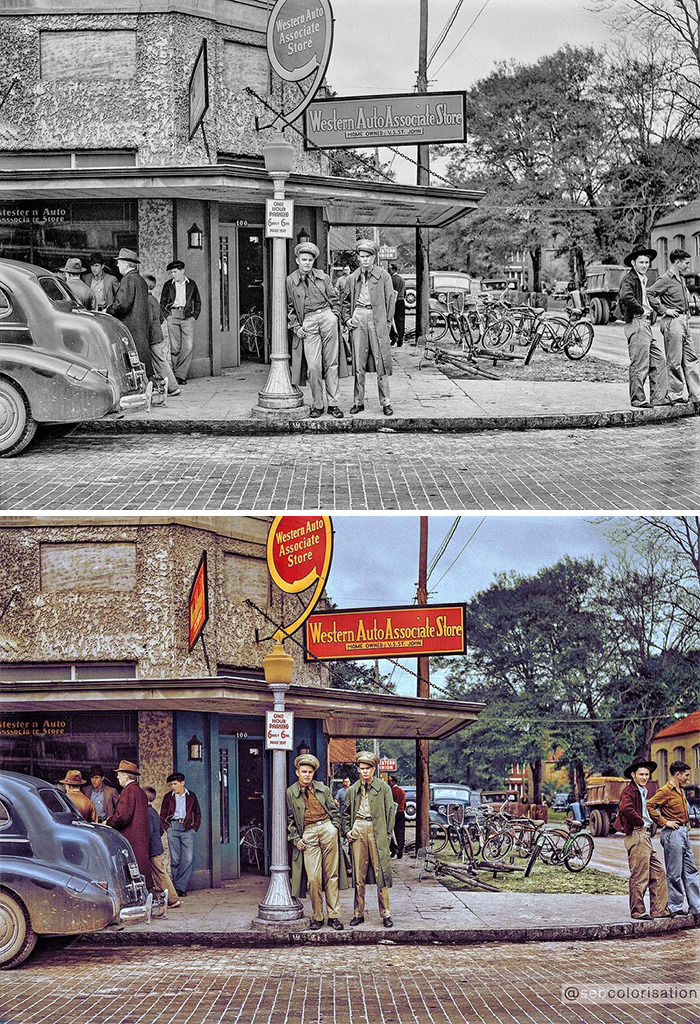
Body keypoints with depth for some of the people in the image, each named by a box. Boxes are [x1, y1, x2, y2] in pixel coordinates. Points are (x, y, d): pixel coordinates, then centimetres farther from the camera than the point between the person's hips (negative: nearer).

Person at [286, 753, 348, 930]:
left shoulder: (323, 789, 12)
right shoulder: (290, 793, 8)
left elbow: (334, 811, 17)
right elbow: (289, 819, 12)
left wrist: (335, 829, 4)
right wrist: (295, 839, 3)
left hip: (327, 829, 1)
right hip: (308, 834, -1)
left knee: (331, 875, 1)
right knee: (313, 878, -8)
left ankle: (334, 916, 5)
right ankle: (317, 917, 3)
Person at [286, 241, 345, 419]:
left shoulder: (323, 277, 10)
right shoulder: (290, 281, 6)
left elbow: (334, 299, 17)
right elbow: (289, 307, 10)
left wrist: (335, 316, 3)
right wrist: (296, 327, 0)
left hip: (327, 317, 1)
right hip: (307, 323, -1)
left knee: (331, 364, 2)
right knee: (313, 367, -8)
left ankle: (333, 403, 7)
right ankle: (317, 405, 3)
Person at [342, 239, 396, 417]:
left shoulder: (383, 276, 4)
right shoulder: (353, 278, 13)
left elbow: (390, 300, 4)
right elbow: (346, 301, 21)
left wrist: (387, 323, -3)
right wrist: (347, 318, 7)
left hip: (377, 319, -3)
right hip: (358, 319, 3)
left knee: (381, 362, -3)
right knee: (358, 363, 3)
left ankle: (385, 402, 1)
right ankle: (359, 402, 10)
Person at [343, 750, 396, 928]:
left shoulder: (383, 788, 5)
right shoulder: (353, 790, 13)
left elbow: (390, 812, 4)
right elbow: (346, 813, 22)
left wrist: (387, 836, -3)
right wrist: (347, 831, 7)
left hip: (377, 831, -3)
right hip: (358, 831, 3)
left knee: (381, 873, -3)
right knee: (358, 875, 3)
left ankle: (385, 914, 2)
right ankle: (359, 914, 9)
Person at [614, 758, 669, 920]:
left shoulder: (642, 791, 21)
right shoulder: (630, 791, -11)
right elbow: (626, 808, -30)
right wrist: (640, 822, -17)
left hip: (646, 837, 10)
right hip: (637, 836, -10)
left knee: (658, 874, 10)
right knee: (639, 877, -5)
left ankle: (658, 909, 14)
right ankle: (637, 911, 2)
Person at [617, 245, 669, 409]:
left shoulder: (643, 280, 20)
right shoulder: (629, 280, -11)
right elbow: (626, 297, -30)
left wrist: (660, 308, 13)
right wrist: (642, 310, -19)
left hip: (646, 325, 10)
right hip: (636, 324, -10)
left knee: (658, 361, 10)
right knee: (639, 365, -7)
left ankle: (658, 397, 14)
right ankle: (638, 399, 0)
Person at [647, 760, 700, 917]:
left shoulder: (680, 791, 17)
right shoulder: (665, 791, -12)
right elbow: (649, 806, -22)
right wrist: (664, 822, -18)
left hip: (684, 833, 9)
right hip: (673, 834, -9)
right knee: (674, 873, -4)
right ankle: (675, 908, 2)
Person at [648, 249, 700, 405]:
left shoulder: (681, 279, 17)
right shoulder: (665, 279, -11)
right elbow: (649, 295, -21)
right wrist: (664, 310, -18)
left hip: (684, 321, 9)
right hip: (673, 322, -9)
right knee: (674, 361, -4)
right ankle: (675, 396, 1)